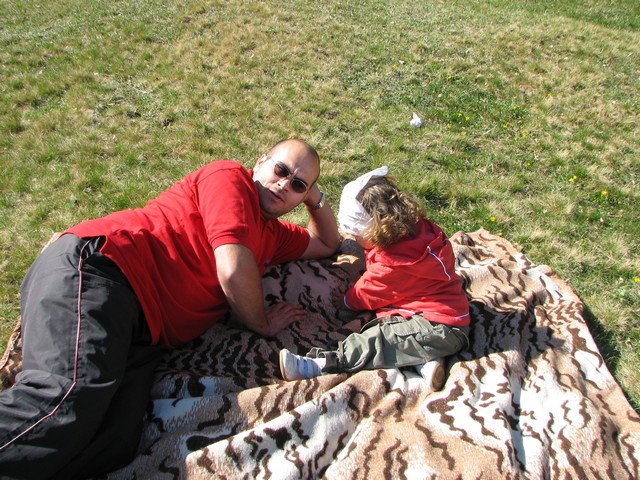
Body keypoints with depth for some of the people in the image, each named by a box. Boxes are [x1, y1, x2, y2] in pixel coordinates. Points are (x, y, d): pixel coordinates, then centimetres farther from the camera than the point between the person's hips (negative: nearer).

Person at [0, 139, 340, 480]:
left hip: (141, 331, 8)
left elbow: (328, 244, 45)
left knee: (115, 445, -18)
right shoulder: (229, 176, 2)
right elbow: (233, 268, -12)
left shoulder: (272, 233, 29)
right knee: (73, 396, -33)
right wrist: (262, 324, 5)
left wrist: (316, 198, 27)